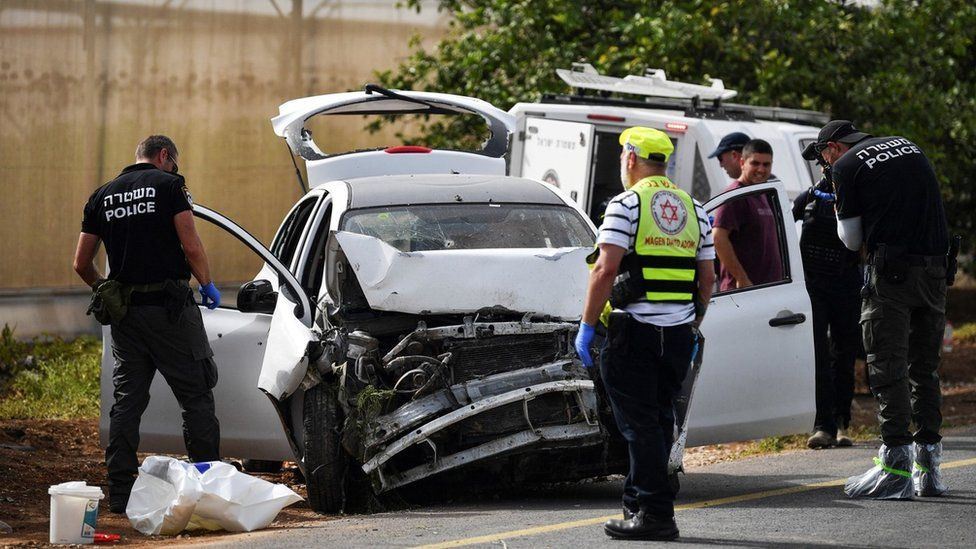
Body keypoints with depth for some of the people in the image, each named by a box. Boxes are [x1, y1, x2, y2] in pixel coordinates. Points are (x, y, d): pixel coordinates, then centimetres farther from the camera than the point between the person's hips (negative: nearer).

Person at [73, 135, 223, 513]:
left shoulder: (103, 196, 13)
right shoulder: (168, 185, -2)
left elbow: (82, 263, 13)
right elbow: (191, 246, -10)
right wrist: (207, 284, 5)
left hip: (123, 312, 5)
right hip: (169, 308, -5)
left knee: (127, 402, 9)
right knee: (196, 396, 2)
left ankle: (120, 493, 6)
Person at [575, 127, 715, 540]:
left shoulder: (627, 204, -7)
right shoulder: (693, 209, 13)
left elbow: (605, 270, -15)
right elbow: (707, 277, 13)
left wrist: (587, 325, -10)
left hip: (635, 330, -6)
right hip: (678, 332, 6)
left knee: (639, 422, -4)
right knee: (659, 419, 14)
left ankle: (655, 513, -8)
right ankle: (638, 501, 20)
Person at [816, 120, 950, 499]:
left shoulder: (847, 166, 0)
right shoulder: (908, 147, 18)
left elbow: (852, 239, 4)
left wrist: (840, 207, 21)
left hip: (891, 271, -6)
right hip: (935, 266, 6)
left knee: (888, 367, -4)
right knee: (925, 367, 13)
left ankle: (896, 468, -11)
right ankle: (928, 466, 12)